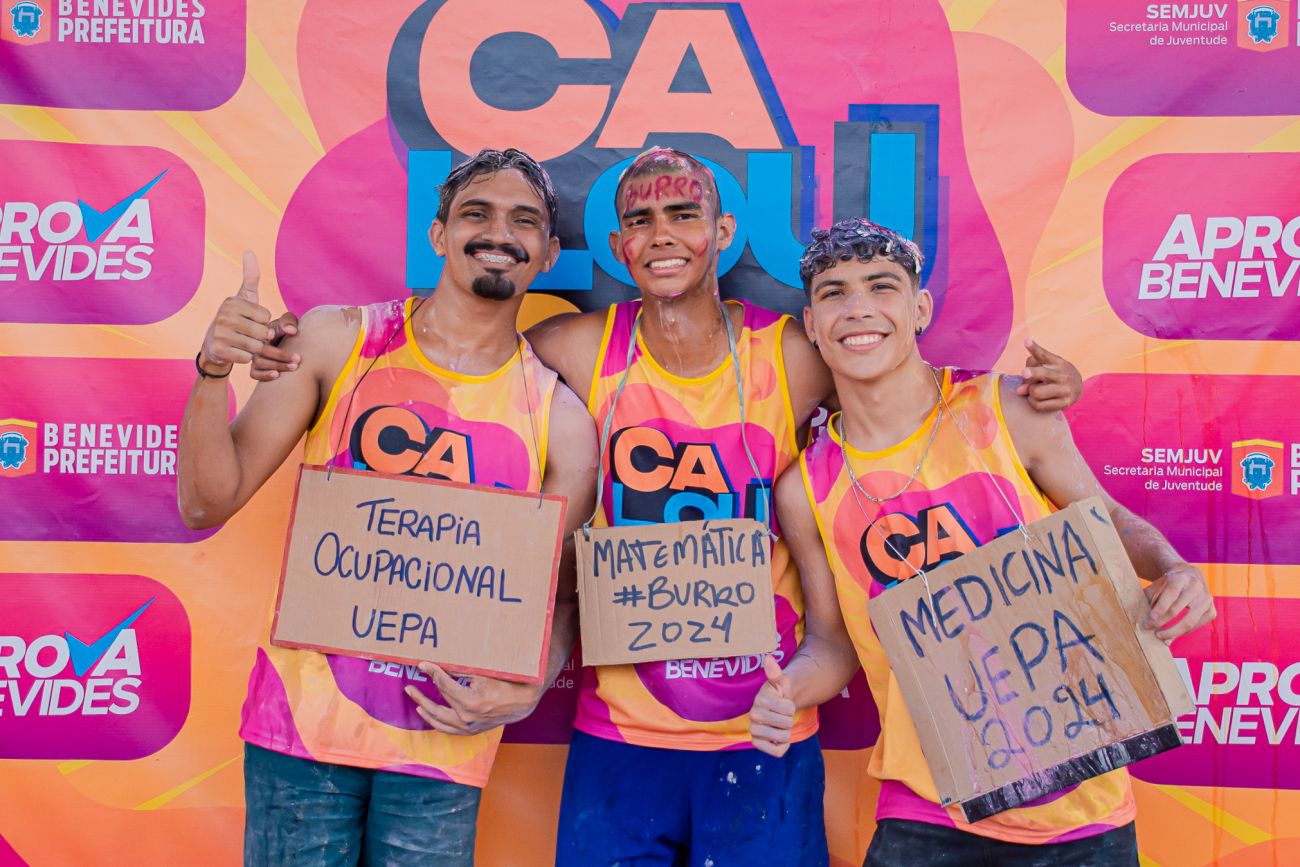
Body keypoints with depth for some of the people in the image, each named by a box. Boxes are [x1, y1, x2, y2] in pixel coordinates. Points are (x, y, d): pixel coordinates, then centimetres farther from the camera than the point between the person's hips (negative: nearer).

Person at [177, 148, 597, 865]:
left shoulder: (559, 419, -1)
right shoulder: (336, 341, -1)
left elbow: (559, 595, 4)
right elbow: (207, 503, 0)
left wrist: (527, 692, -15)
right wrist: (214, 373, -16)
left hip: (443, 740, 1)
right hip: (306, 717, 0)